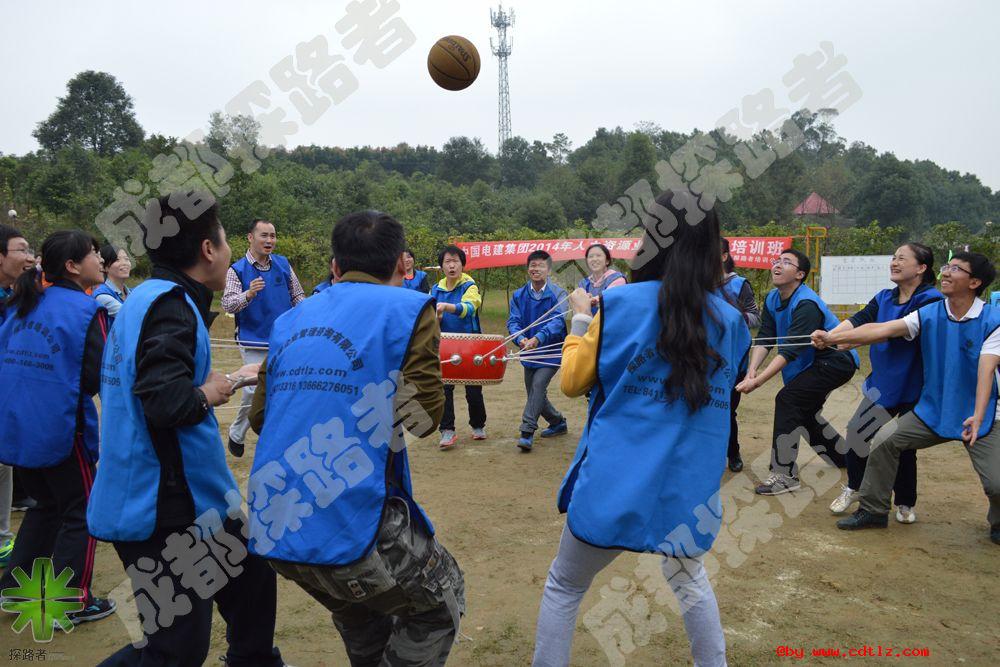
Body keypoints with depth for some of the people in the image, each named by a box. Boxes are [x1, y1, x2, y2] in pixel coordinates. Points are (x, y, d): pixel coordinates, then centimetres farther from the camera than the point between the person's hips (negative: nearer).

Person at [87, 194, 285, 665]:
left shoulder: (149, 298, 8)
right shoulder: (170, 305, -20)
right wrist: (208, 393, -13)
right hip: (162, 511, -10)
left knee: (250, 576, 24)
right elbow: (166, 402, -32)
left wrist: (228, 380, 16)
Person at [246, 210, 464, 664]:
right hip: (352, 522, -6)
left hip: (272, 528, 7)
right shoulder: (408, 309, -4)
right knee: (440, 603, 21)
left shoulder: (289, 322, 12)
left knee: (362, 625, 33)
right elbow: (423, 416, -6)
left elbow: (259, 417, 17)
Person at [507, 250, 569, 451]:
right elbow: (513, 321, -6)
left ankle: (527, 432, -15)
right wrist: (520, 339, -28)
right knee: (534, 393, 13)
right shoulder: (519, 295, 2)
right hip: (528, 352, 5)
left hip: (551, 351, -5)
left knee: (538, 385, -20)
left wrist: (538, 339, -39)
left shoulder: (558, 294, -10)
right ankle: (558, 423, 36)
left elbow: (558, 321, -23)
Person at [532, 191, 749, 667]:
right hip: (689, 486, 4)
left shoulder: (620, 303, -10)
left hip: (616, 482, -3)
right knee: (689, 579, 31)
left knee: (563, 587, 17)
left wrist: (581, 318, 12)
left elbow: (574, 382, -1)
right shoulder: (730, 320, 1)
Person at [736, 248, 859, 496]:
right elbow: (764, 338, -6)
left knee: (787, 399, -22)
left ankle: (785, 474, -19)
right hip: (815, 362, 10)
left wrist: (757, 381, -39)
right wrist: (752, 368, -24)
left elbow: (790, 350, -34)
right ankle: (842, 456, 44)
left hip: (836, 361, -10)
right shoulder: (772, 299, 0)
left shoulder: (806, 304, -27)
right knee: (804, 410, 20)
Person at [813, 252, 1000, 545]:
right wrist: (832, 337, -29)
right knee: (884, 443, -6)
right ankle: (873, 510, 12)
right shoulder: (929, 314, -5)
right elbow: (882, 329, -16)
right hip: (932, 410, 3)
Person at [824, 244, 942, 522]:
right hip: (884, 381, 5)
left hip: (914, 386, -5)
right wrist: (829, 335, -31)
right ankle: (853, 488, 26)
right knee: (857, 432, 4)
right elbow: (859, 320, -11)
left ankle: (905, 503, 28)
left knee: (905, 445, 6)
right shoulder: (884, 298, 3)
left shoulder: (931, 301, -17)